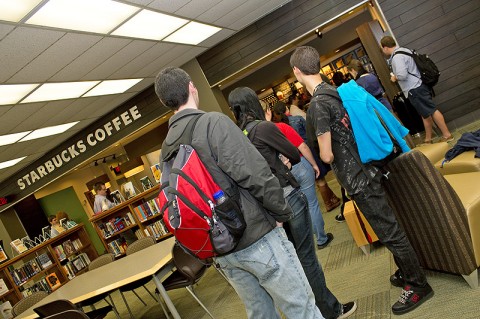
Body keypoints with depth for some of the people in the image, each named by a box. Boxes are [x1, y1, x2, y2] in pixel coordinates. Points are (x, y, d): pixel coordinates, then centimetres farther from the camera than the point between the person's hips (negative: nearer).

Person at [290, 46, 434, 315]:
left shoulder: (317, 104, -21)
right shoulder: (335, 91, 6)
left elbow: (327, 155, -19)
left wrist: (322, 153, 2)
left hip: (358, 179, -9)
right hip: (367, 169, 9)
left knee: (389, 231, 5)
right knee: (388, 226, 22)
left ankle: (418, 285, 21)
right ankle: (407, 272, 39)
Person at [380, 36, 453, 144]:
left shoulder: (396, 57, -17)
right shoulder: (403, 50, 15)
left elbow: (402, 75, -27)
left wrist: (394, 78, -7)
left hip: (414, 89, -10)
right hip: (419, 85, 10)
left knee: (431, 111, -4)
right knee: (425, 113, 14)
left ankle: (447, 135, 2)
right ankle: (428, 139, 24)